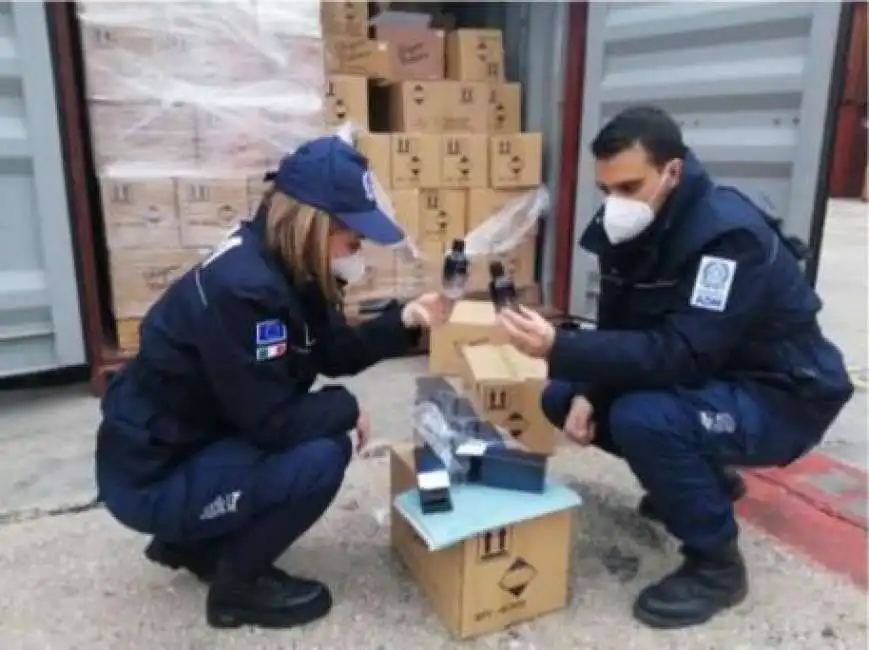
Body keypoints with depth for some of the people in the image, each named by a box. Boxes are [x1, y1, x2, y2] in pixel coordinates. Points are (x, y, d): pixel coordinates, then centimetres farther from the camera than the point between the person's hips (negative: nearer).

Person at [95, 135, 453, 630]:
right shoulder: (240, 289, -29)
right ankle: (238, 585, 3)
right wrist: (347, 407, -11)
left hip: (200, 443, 10)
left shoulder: (289, 269, -1)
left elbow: (336, 353, 7)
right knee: (324, 454, -22)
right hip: (151, 477, -9)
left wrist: (406, 320, -6)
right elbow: (273, 422, -27)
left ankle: (192, 543, 20)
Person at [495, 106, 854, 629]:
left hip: (780, 396, -8)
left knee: (642, 417, -35)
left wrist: (558, 346, -44)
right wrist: (584, 395, -13)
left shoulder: (729, 233, -28)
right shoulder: (628, 227, -4)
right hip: (705, 377, 8)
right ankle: (704, 478, 18)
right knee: (560, 397, 2)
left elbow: (681, 356, -37)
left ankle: (716, 564, -7)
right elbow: (618, 329, 3)